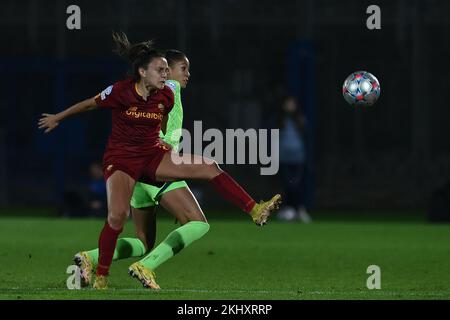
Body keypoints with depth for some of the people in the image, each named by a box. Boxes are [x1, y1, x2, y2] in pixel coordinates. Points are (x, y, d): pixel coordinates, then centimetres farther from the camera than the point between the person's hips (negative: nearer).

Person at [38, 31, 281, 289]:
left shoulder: (166, 96, -2)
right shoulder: (121, 91, -15)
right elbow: (89, 104, 1)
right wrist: (57, 118, 13)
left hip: (153, 155, 4)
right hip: (121, 159, -4)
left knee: (209, 167, -13)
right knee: (117, 216, -25)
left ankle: (255, 212, -16)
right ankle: (101, 277, -9)